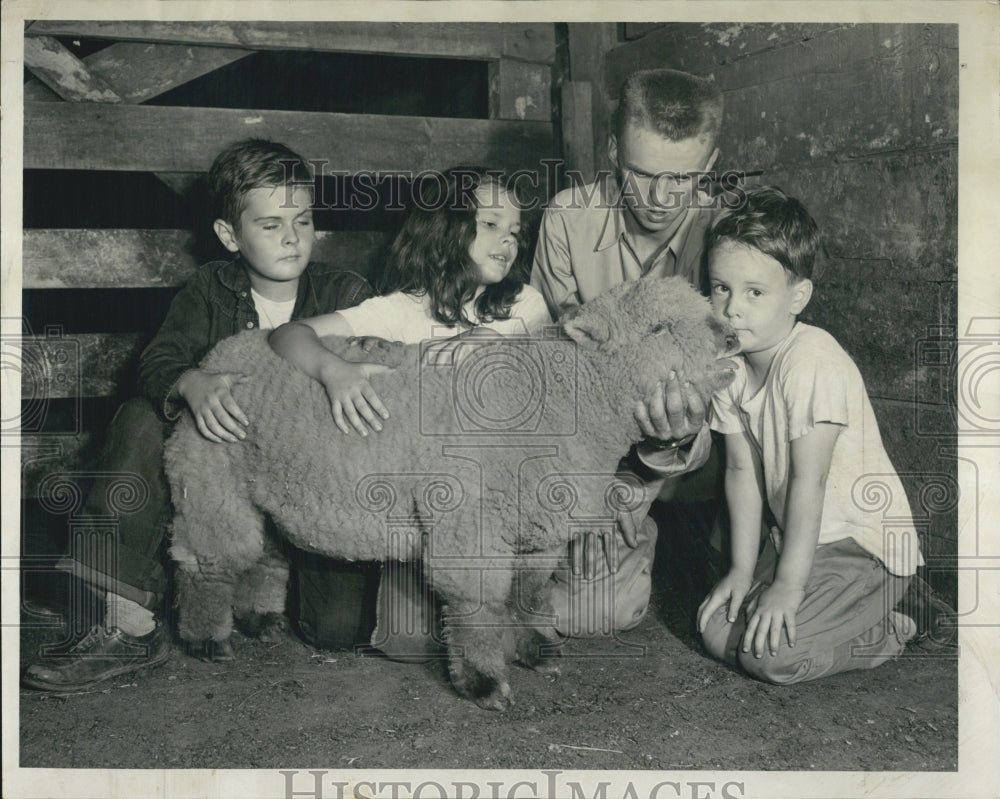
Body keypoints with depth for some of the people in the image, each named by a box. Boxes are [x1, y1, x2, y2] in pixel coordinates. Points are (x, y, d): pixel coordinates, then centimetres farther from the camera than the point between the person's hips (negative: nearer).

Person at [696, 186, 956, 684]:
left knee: (769, 652, -21)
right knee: (718, 631, -1)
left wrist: (788, 584, -21)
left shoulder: (813, 363, -25)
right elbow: (742, 471, 1)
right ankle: (868, 605, 15)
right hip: (798, 536, 8)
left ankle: (898, 622, 3)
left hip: (862, 541, -8)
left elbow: (808, 480, -24)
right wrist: (743, 570, -1)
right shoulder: (729, 364, -1)